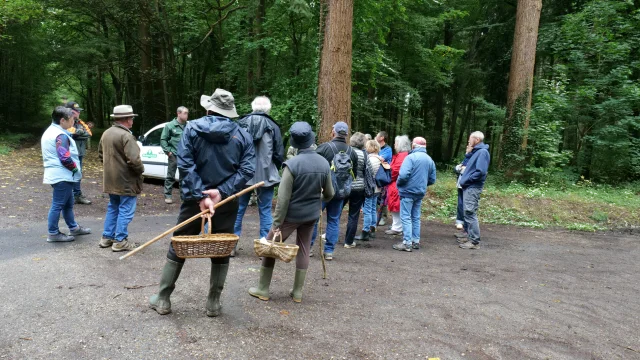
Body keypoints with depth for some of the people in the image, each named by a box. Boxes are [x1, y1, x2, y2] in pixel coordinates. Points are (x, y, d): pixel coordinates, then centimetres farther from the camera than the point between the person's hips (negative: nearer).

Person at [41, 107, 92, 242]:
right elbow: (65, 158, -24)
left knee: (68, 203, 20)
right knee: (58, 205, -3)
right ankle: (53, 234, 4)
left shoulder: (50, 132, 15)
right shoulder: (60, 135, -18)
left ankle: (74, 228, 31)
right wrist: (75, 168, -8)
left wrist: (74, 167, 17)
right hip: (62, 176, -11)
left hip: (58, 175, 11)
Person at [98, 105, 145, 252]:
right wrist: (141, 169, -8)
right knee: (125, 211, 1)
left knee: (113, 208, 20)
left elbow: (101, 154, 19)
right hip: (126, 181, -9)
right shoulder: (126, 136, -21)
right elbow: (134, 160, -26)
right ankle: (120, 241, 5)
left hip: (111, 180, 9)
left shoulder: (106, 133, 8)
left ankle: (107, 237, 26)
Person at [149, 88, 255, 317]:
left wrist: (200, 196, -16)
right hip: (227, 202, 1)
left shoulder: (192, 128, -3)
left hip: (195, 199, 0)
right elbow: (247, 170, -11)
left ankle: (162, 299, 21)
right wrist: (222, 191, -16)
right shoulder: (243, 135, 0)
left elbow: (185, 165, -14)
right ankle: (213, 303, 18)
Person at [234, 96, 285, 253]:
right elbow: (279, 154, -2)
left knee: (238, 210, 11)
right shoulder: (273, 127, -5)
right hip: (265, 175, -1)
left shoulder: (241, 123, -2)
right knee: (265, 211, 7)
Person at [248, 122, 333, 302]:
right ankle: (298, 291, 21)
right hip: (311, 214, 5)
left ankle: (263, 289, 17)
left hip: (291, 214, -5)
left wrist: (276, 223, -15)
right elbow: (329, 194, 7)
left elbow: (283, 198, -20)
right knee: (303, 250, 15)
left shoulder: (292, 164, -19)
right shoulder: (324, 163, -3)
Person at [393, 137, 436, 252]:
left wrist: (398, 184, -5)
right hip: (420, 193, 7)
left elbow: (403, 175, -23)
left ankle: (407, 243, -4)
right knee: (416, 218, 15)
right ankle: (416, 241, 19)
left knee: (406, 217, -2)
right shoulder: (429, 160, 7)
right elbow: (432, 180, 10)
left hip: (408, 191, -7)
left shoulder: (411, 157, -14)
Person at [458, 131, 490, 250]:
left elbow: (481, 172, -22)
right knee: (468, 214, 14)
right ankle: (470, 237, 22)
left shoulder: (482, 152, -13)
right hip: (468, 187, 10)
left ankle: (475, 241, -4)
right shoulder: (476, 151, 17)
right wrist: (464, 178, 9)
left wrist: (466, 180, -14)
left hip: (473, 188, -10)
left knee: (470, 214, -9)